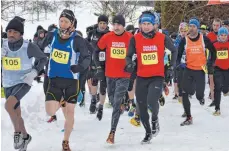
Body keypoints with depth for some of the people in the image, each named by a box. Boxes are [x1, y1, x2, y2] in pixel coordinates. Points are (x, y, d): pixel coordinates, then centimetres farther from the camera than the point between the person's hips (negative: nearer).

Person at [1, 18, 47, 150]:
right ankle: (25, 136, 41)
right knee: (16, 114, 15)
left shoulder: (29, 46, -20)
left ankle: (17, 132, -4)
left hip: (24, 83, -5)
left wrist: (34, 72, -19)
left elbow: (43, 59, -5)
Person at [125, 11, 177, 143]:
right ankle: (148, 132, 34)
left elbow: (174, 51, 11)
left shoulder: (162, 38, -6)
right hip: (141, 77, 3)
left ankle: (155, 118, 10)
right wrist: (129, 64, -17)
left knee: (152, 101, -26)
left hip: (157, 76, -2)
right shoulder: (135, 39, -5)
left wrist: (172, 67, 6)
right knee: (142, 107, 9)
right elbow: (129, 55, 4)